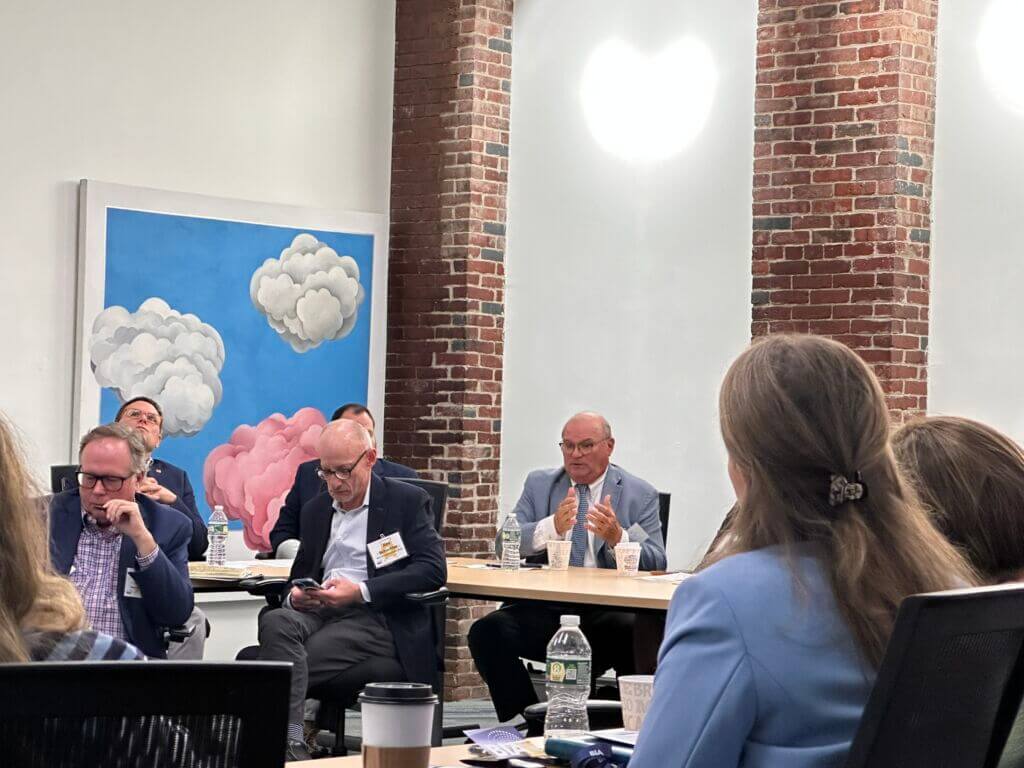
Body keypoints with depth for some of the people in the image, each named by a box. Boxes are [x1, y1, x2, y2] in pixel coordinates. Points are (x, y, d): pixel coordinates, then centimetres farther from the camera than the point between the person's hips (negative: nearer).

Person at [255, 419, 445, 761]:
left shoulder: (408, 500, 5)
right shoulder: (316, 509, 23)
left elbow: (432, 569, -7)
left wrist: (361, 591, -17)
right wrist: (296, 595, -1)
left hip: (375, 618, -5)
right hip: (319, 611, 5)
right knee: (275, 622, -32)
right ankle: (288, 741, -41)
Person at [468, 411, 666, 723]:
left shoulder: (640, 495, 9)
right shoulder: (539, 484, 15)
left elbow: (656, 564, 1)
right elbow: (504, 545, 4)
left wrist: (618, 537, -19)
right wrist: (553, 527, -15)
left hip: (608, 613, -2)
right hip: (545, 610, 2)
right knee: (486, 631, -25)